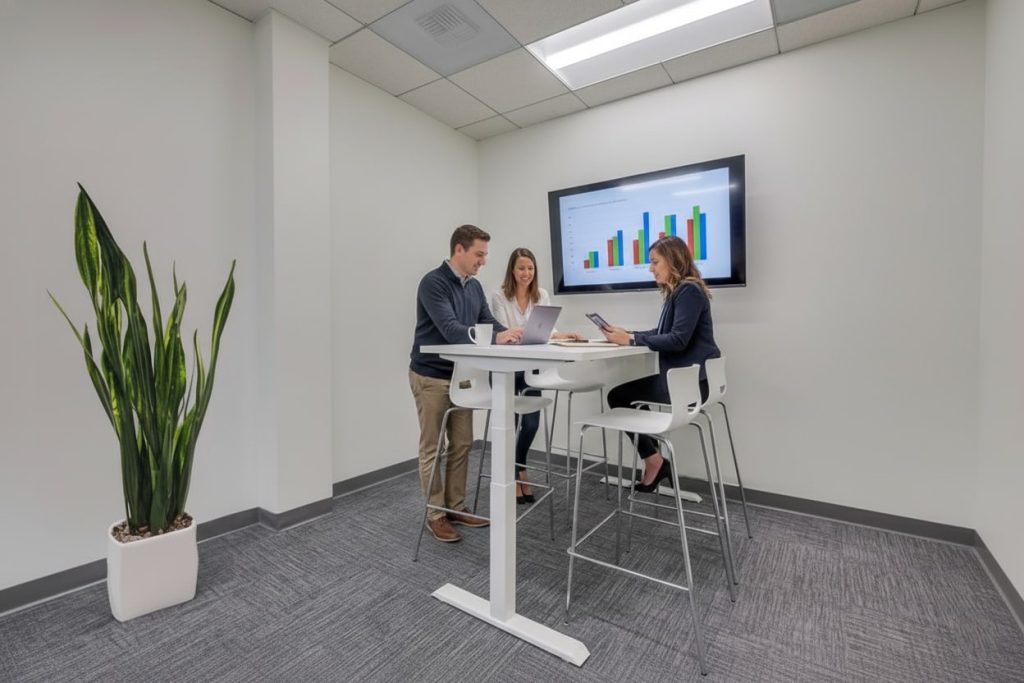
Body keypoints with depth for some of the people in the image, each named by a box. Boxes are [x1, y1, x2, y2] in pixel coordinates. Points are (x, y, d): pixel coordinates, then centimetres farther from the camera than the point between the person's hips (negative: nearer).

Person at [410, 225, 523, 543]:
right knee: (432, 448, 4)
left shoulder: (474, 286, 8)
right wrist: (495, 338, -38)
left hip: (460, 375, 8)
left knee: (461, 445, 12)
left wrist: (512, 335, -16)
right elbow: (450, 329, -29)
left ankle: (456, 507, 26)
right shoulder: (433, 282, -18)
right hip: (431, 376, -7)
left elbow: (488, 321, 5)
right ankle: (435, 514, 18)